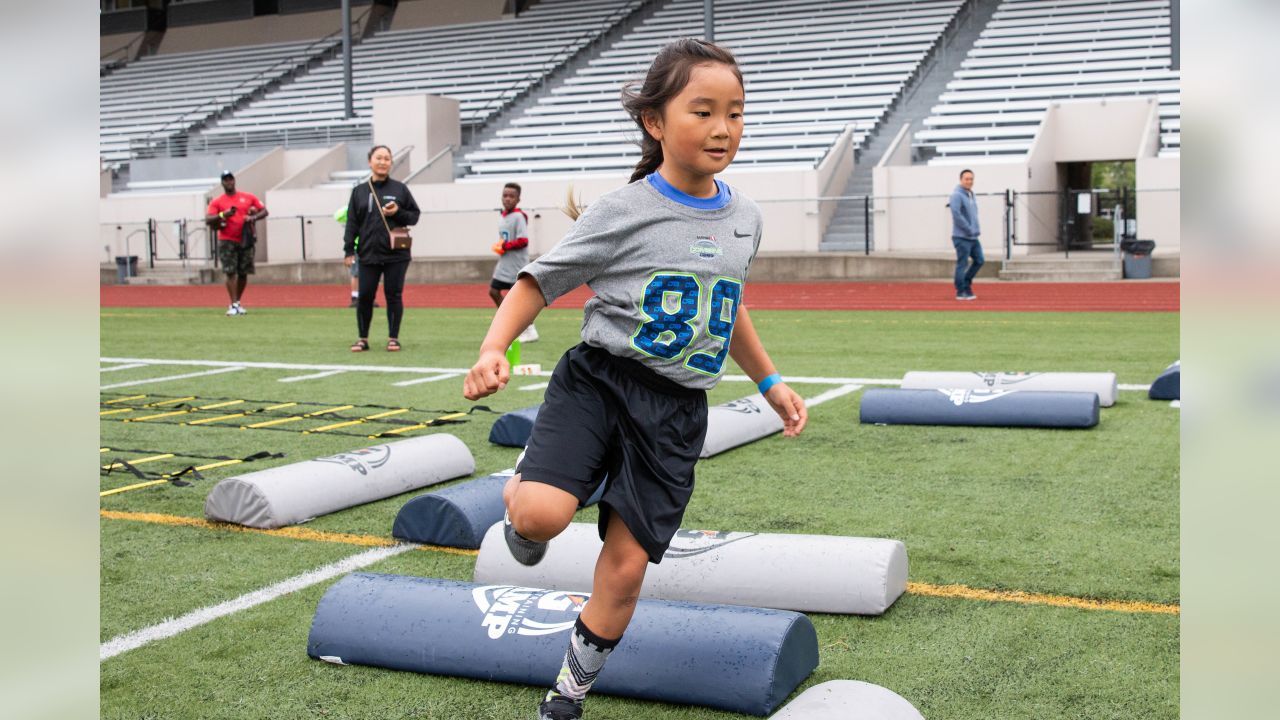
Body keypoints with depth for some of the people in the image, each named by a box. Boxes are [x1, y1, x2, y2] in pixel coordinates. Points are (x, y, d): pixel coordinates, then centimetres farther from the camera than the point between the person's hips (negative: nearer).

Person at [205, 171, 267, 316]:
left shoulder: (248, 198, 10)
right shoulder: (216, 202, 3)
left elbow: (264, 211, 11)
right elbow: (208, 220, -7)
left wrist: (253, 217, -9)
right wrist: (223, 215, -23)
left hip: (245, 241, 2)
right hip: (227, 242, -2)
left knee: (243, 274, 6)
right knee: (231, 273, -10)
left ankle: (238, 303, 21)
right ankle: (233, 305, -11)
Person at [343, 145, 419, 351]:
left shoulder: (400, 189, 4)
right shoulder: (359, 191, 8)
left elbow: (414, 216, 7)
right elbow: (352, 222, 6)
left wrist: (398, 213, -12)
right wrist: (349, 250, 0)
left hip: (396, 255, -1)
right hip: (368, 255, 1)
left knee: (393, 295, 2)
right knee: (364, 296, 2)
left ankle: (393, 338, 13)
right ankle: (363, 339, 15)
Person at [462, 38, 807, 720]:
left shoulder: (744, 217, 7)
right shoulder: (623, 211, -9)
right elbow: (538, 282, -5)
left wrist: (771, 383, 23)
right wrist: (493, 350, -20)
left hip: (675, 412, 4)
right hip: (598, 381, -3)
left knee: (628, 562, 4)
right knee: (542, 515, -27)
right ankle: (518, 491, 12)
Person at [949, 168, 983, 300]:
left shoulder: (971, 195, 17)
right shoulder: (957, 195, -12)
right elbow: (956, 214, -22)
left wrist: (976, 229, 10)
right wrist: (969, 230, -18)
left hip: (974, 237, 9)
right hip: (962, 237, -9)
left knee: (979, 261, 8)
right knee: (962, 264, -4)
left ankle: (966, 284, 21)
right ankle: (961, 292, 3)